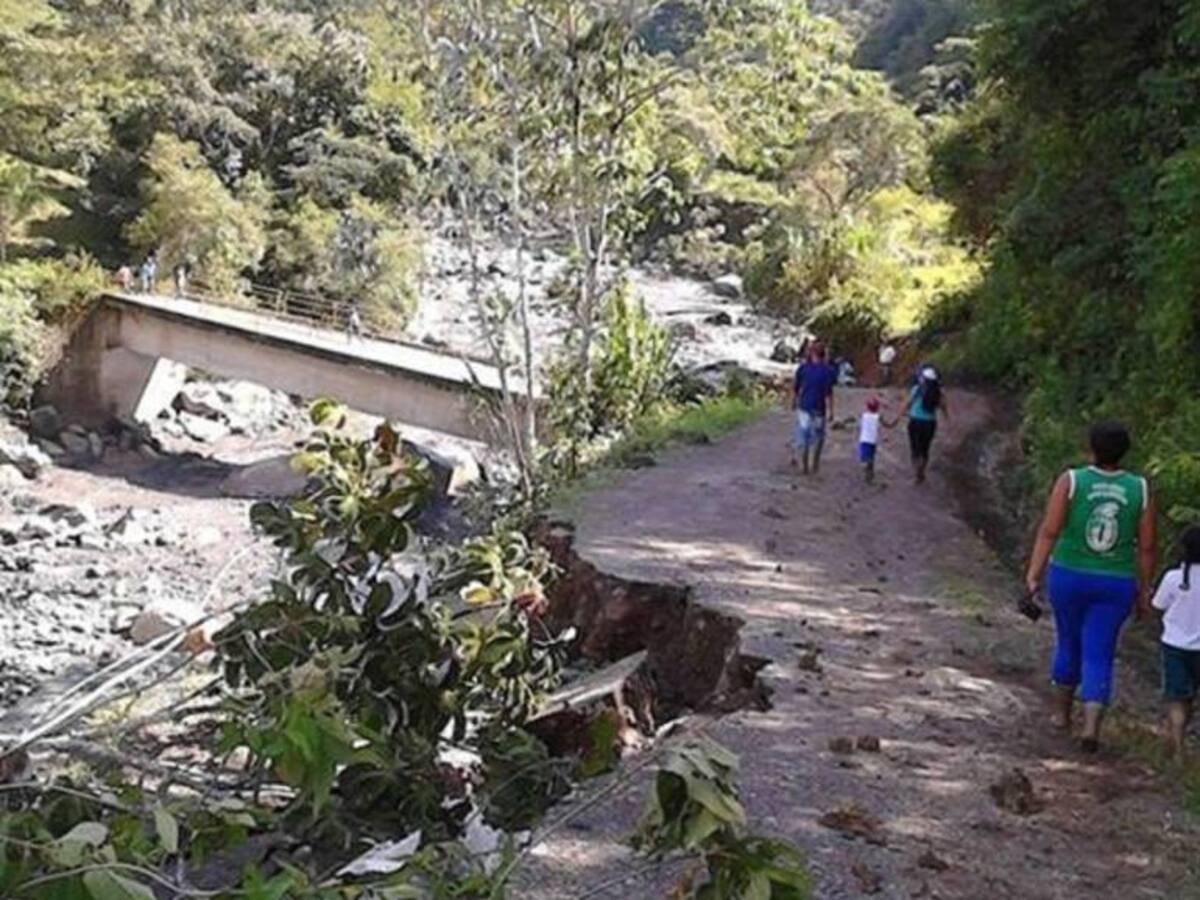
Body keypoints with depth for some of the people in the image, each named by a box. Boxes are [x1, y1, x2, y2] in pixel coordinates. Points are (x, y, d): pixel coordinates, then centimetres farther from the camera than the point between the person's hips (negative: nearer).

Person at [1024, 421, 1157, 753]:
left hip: (1068, 576, 0)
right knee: (1099, 655, 5)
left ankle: (1062, 713, 33)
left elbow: (1049, 531, -14)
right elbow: (1146, 547, -2)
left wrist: (1034, 573, -12)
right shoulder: (1140, 489, -4)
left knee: (1068, 643, 20)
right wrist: (1144, 590, 8)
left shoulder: (1071, 481, -9)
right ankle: (1092, 725, -9)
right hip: (1116, 585, 0)